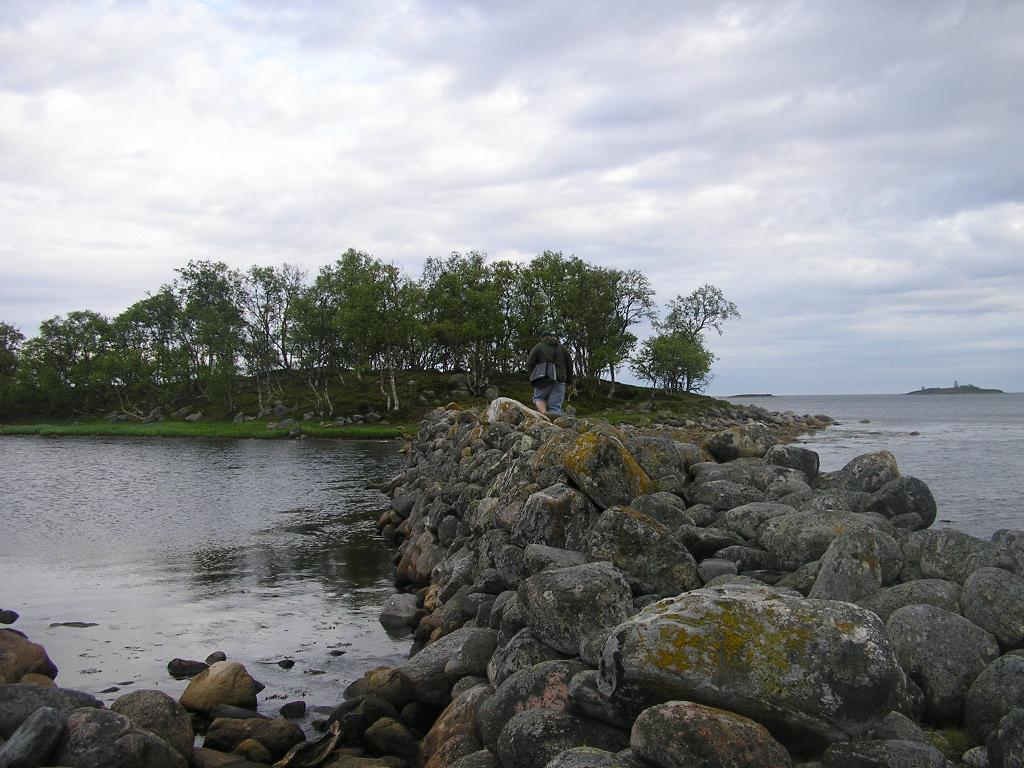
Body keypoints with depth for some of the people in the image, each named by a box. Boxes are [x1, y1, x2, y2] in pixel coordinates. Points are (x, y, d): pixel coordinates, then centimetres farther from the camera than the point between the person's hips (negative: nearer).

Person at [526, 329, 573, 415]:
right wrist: (569, 380, 23)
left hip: (543, 379, -2)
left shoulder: (538, 347, 10)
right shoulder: (562, 348, 20)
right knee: (555, 406, -1)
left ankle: (544, 413, -16)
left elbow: (529, 364, 3)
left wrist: (533, 375, 19)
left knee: (538, 398, 14)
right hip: (560, 380, 2)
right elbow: (569, 364, 15)